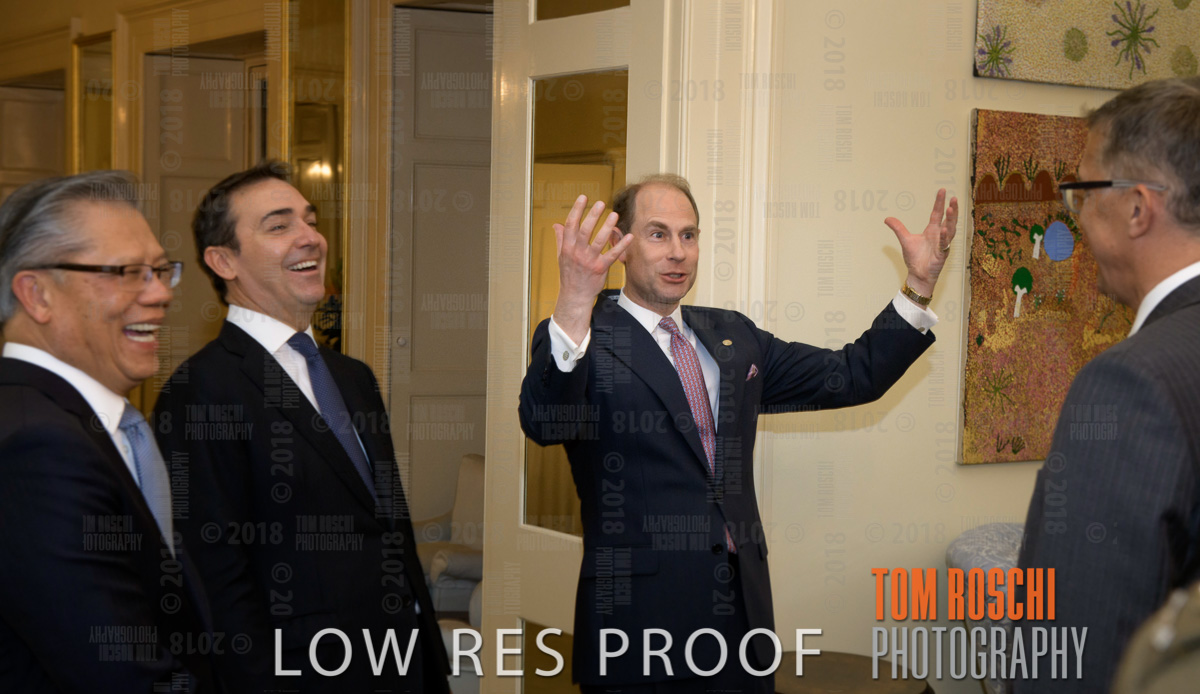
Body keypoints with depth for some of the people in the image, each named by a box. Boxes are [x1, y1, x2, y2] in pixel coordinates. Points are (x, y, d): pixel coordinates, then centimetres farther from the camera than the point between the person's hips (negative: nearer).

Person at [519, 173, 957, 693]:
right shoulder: (585, 339, -6)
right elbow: (543, 423, -27)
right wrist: (573, 307, -43)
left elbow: (852, 376, 14)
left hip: (743, 609, 6)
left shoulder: (733, 335, 15)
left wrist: (919, 285, 2)